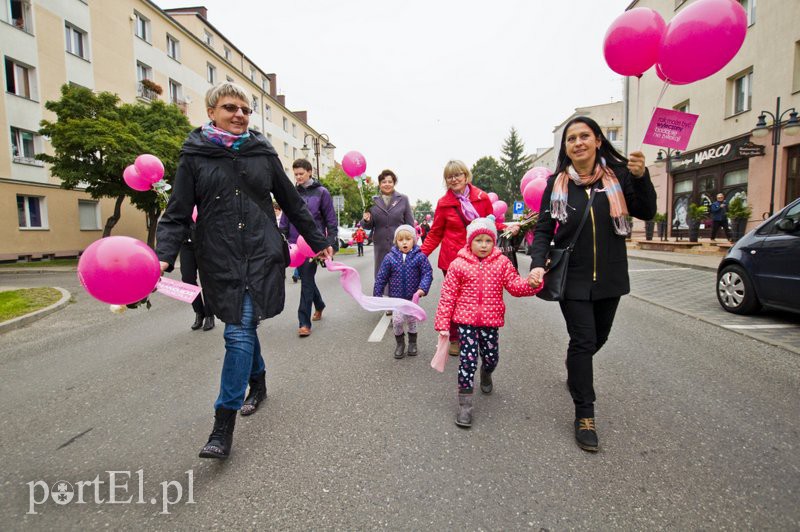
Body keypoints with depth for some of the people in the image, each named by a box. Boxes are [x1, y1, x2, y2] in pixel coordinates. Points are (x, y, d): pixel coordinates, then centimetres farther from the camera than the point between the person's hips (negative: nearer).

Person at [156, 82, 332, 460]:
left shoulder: (263, 153, 7)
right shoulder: (194, 156, 5)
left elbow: (293, 204, 14)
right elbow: (178, 214, 2)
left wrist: (318, 242, 17)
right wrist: (164, 256, -13)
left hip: (261, 255, -1)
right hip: (219, 261, 1)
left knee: (239, 332, -8)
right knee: (242, 327, 12)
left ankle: (224, 425, -1)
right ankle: (258, 384, 40)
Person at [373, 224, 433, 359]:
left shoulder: (420, 257, -10)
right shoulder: (390, 257, -8)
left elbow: (427, 273, -8)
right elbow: (381, 277, -2)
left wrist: (423, 288, -24)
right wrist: (377, 294, -1)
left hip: (413, 297, 0)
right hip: (396, 297, 0)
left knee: (412, 319, 13)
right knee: (397, 320, -8)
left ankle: (412, 342, 36)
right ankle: (400, 343, 19)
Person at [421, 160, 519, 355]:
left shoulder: (483, 198, 3)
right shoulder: (443, 203, 1)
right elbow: (435, 234, 6)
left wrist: (506, 228, -4)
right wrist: (421, 254, -3)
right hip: (452, 257, -1)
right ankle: (454, 339, 20)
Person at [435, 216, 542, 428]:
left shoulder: (502, 262, 2)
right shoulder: (458, 264, -5)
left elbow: (515, 285, 1)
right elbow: (448, 296, -4)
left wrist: (531, 284, -22)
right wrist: (443, 324, -5)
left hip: (490, 320, 3)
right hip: (465, 320, -2)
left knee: (491, 357, 13)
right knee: (468, 359, -7)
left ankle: (486, 374, 50)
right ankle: (464, 403, 6)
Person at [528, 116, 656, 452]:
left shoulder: (618, 174, 0)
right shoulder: (557, 183, -1)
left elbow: (647, 213, -5)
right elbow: (543, 229, -2)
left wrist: (641, 178, -21)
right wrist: (538, 264, -18)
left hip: (609, 276, 3)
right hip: (573, 278, -2)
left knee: (599, 337, 18)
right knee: (583, 341, -5)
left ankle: (575, 373, 50)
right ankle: (584, 416, 6)